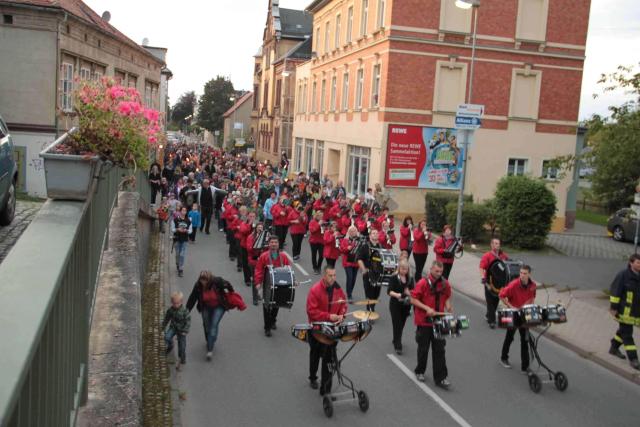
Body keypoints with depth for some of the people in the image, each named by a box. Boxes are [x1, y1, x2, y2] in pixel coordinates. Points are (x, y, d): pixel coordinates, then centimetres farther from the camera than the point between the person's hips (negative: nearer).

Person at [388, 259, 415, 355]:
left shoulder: (410, 279, 4)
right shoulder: (394, 278, -7)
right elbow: (389, 291, -16)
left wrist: (410, 293, -18)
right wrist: (397, 295, -34)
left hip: (406, 305, 4)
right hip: (395, 305, -4)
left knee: (401, 324, 15)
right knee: (397, 325, -5)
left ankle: (396, 341, 37)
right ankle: (398, 346, -3)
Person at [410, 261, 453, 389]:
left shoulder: (445, 284, 1)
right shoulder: (423, 283, -14)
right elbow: (413, 299, -12)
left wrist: (448, 306, -4)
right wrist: (426, 308, -21)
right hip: (424, 321, -3)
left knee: (439, 349, 3)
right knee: (423, 348, 11)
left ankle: (440, 378, 8)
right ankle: (419, 371, 32)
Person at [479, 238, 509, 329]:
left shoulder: (503, 256, 4)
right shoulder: (487, 256, -10)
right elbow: (481, 268, -16)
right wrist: (483, 278, -28)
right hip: (489, 282, -5)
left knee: (496, 300, 15)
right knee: (490, 301, -2)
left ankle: (488, 315, 37)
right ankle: (491, 321, 2)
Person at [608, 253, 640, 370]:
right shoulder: (623, 275, -15)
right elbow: (615, 291, -14)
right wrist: (614, 307, -14)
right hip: (624, 311, -7)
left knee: (624, 330, 20)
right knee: (627, 334, -3)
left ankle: (614, 348, 38)